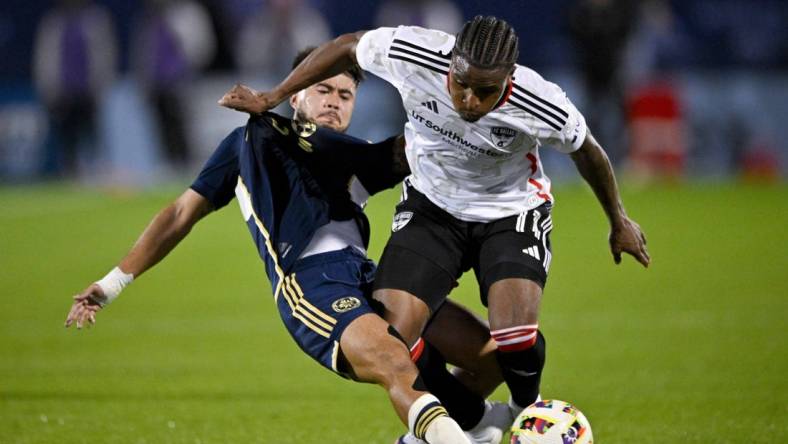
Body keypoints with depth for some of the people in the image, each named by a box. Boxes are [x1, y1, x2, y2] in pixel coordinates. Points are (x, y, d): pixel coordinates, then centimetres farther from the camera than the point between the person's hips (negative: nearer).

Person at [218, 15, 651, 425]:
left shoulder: (540, 105, -29)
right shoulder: (411, 55, -29)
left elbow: (586, 150, -6)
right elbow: (347, 46, -7)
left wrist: (619, 222, 10)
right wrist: (271, 98, -1)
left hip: (511, 212, -2)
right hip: (431, 206, 2)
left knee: (516, 339, -26)